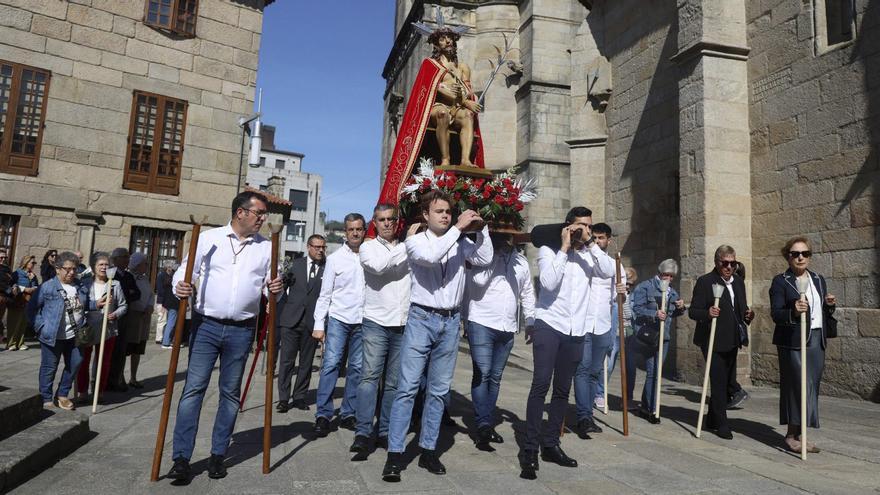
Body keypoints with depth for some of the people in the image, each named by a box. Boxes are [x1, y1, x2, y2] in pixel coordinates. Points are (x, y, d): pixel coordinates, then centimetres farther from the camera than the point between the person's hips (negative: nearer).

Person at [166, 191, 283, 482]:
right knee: (193, 388, -3)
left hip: (241, 330, 2)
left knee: (230, 392, 9)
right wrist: (180, 287, -18)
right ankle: (181, 458, 5)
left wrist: (276, 290, -13)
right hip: (206, 326, -1)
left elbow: (271, 284, 9)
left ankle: (218, 455, 21)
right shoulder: (209, 238, 1)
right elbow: (186, 270, 3)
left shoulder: (267, 247, 6)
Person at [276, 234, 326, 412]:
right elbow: (283, 287, 12)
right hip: (291, 319, 1)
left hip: (312, 322, 0)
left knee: (306, 362, 8)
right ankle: (283, 398, 11)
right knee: (287, 360, 2)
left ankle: (299, 397, 20)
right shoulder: (296, 264, 8)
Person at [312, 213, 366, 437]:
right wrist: (318, 324, -2)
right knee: (330, 364, -6)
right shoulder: (335, 258, 2)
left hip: (363, 320, 1)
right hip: (338, 318, -1)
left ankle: (348, 414, 17)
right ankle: (323, 415, 2)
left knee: (357, 368, 6)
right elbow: (325, 294, 3)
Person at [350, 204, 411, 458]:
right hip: (376, 322, -2)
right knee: (370, 376, -8)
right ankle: (363, 433, -6)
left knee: (394, 382, 6)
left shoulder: (408, 249, 11)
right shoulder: (368, 247, 6)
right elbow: (378, 266, -15)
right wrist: (406, 245, -12)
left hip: (403, 325, 2)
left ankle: (385, 431, 16)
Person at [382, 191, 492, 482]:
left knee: (439, 390, 9)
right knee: (407, 387, -5)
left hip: (451, 321, 4)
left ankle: (428, 450, 19)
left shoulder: (460, 243, 10)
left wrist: (481, 229, -3)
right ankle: (395, 454, 1)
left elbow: (485, 259, 2)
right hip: (421, 319, -3)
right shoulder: (416, 240, 0)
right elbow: (429, 257, -20)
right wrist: (458, 228, -17)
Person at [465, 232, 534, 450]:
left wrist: (531, 321, 12)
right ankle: (483, 426, -4)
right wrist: (495, 252, -14)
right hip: (482, 324, -5)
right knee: (482, 374, -8)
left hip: (508, 329, 5)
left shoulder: (520, 260, 11)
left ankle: (488, 425, 20)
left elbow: (527, 293, 18)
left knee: (495, 378, 11)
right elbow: (479, 280, -20)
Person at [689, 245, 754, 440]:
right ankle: (722, 424, 5)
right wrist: (707, 313, -34)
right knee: (719, 382, -5)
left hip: (732, 341, 8)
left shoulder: (738, 282, 11)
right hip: (713, 341, -7)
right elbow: (693, 311, -13)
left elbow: (741, 308, 22)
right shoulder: (705, 282, -10)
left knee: (725, 382, 15)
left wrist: (747, 314, 0)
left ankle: (712, 420, 29)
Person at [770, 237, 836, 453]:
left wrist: (830, 305, 2)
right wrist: (793, 312, -28)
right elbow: (776, 314, -10)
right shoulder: (780, 281, -4)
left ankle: (799, 435, 17)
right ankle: (792, 434, 3)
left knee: (812, 386, 7)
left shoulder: (819, 279, 16)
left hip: (817, 340, 6)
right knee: (799, 385, -8)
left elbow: (823, 312, 23)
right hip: (794, 341, -6)